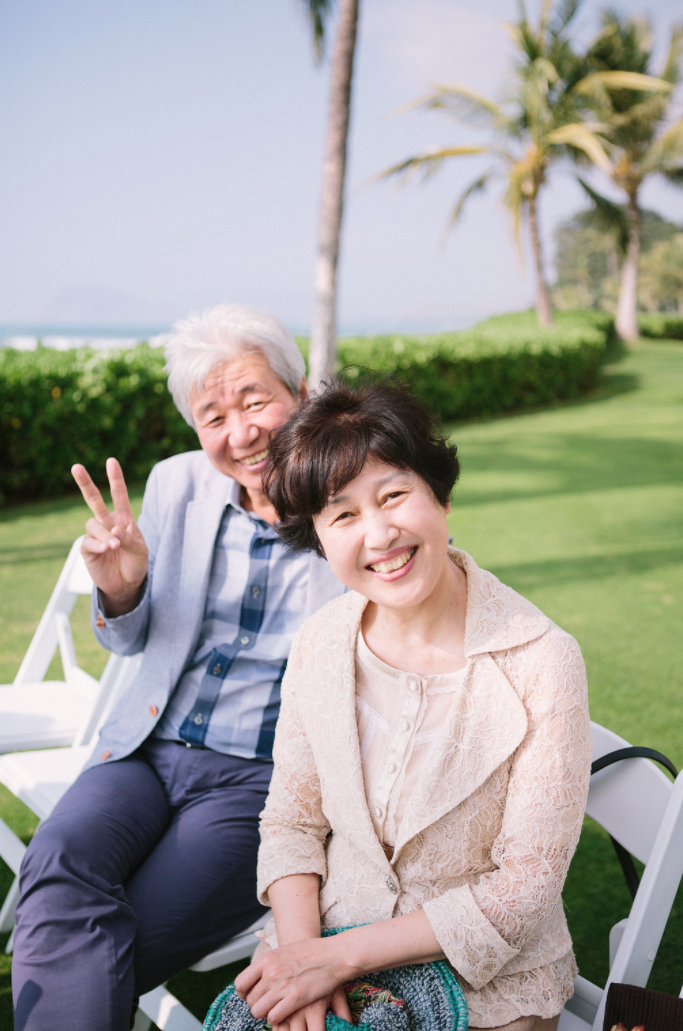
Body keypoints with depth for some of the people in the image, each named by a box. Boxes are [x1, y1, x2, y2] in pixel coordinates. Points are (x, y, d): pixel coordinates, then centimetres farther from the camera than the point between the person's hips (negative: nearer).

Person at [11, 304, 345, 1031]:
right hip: (148, 748, 4)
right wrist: (120, 589, -6)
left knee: (83, 963, -20)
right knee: (59, 862, -27)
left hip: (261, 779, -3)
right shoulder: (175, 485, 5)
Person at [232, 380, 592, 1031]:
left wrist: (339, 956, -16)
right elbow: (291, 820, 3)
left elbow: (526, 885, -14)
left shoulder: (542, 662, -18)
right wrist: (300, 943, -14)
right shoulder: (318, 644, -5)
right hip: (319, 951, 3)